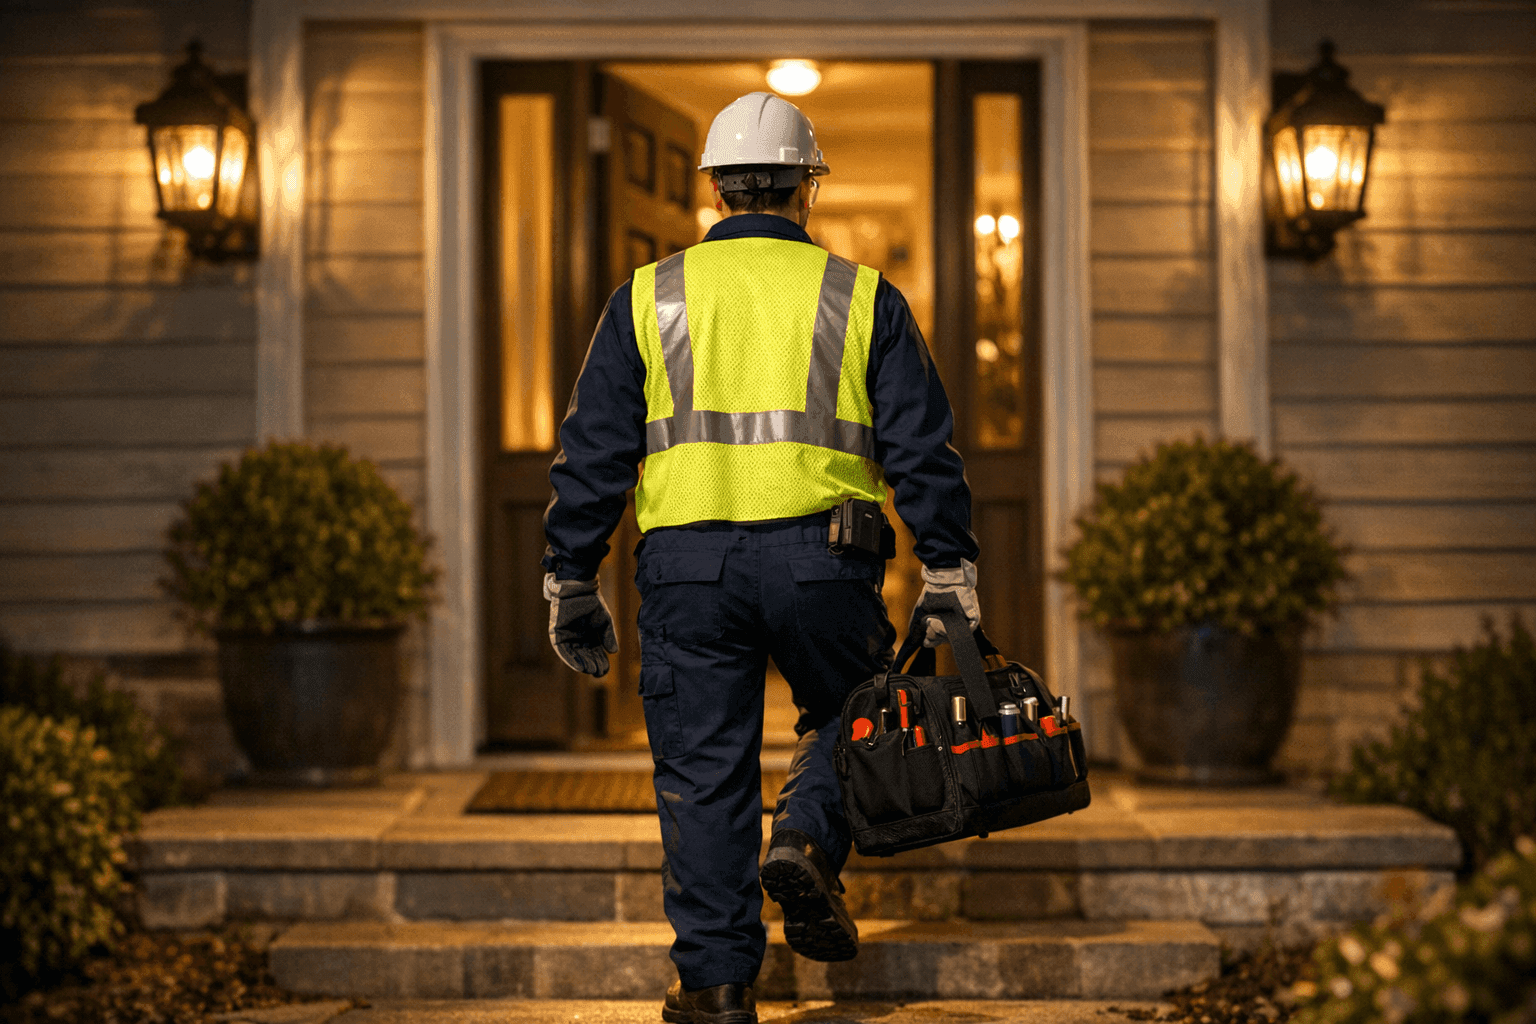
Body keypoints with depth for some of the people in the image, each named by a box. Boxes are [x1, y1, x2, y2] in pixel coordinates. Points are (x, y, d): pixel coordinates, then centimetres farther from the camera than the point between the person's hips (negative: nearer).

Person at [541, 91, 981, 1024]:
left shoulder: (650, 298, 10)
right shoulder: (861, 297, 8)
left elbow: (593, 452, 7)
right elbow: (923, 447, 5)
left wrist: (572, 582, 12)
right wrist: (950, 575, 8)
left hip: (686, 561, 1)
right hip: (822, 555, 0)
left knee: (703, 771, 6)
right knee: (848, 719, 22)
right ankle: (807, 842, -5)